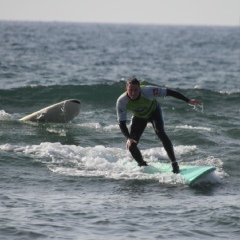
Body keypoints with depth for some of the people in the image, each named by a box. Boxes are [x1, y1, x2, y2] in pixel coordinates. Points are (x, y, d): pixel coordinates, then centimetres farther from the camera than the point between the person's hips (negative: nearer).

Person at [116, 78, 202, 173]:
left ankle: (174, 163, -28)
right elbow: (122, 123, -29)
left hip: (153, 111, -2)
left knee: (160, 132, -29)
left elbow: (168, 92, -33)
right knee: (131, 145, -9)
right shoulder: (121, 101, -34)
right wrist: (128, 138, -45)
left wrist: (188, 101, -34)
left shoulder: (147, 91, -38)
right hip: (139, 117, 2)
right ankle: (142, 165, 19)